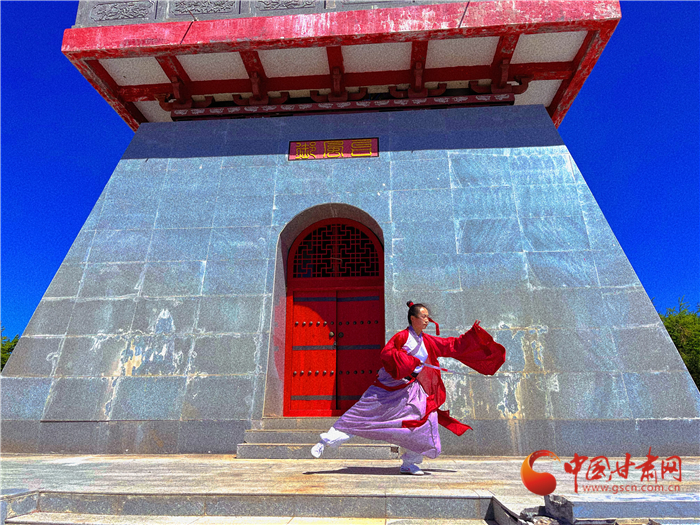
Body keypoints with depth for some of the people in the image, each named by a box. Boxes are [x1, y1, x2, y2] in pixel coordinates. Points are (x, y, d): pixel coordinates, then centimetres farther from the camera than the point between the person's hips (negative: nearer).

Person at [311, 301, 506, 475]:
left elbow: (454, 346, 13)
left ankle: (408, 463, 11)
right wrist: (410, 361, -25)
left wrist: (473, 332, 9)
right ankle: (325, 442, 2)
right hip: (389, 387, -6)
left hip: (411, 391, 6)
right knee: (360, 414, -8)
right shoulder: (402, 336, -9)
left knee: (424, 422, -6)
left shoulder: (428, 341, 10)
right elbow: (386, 353, -19)